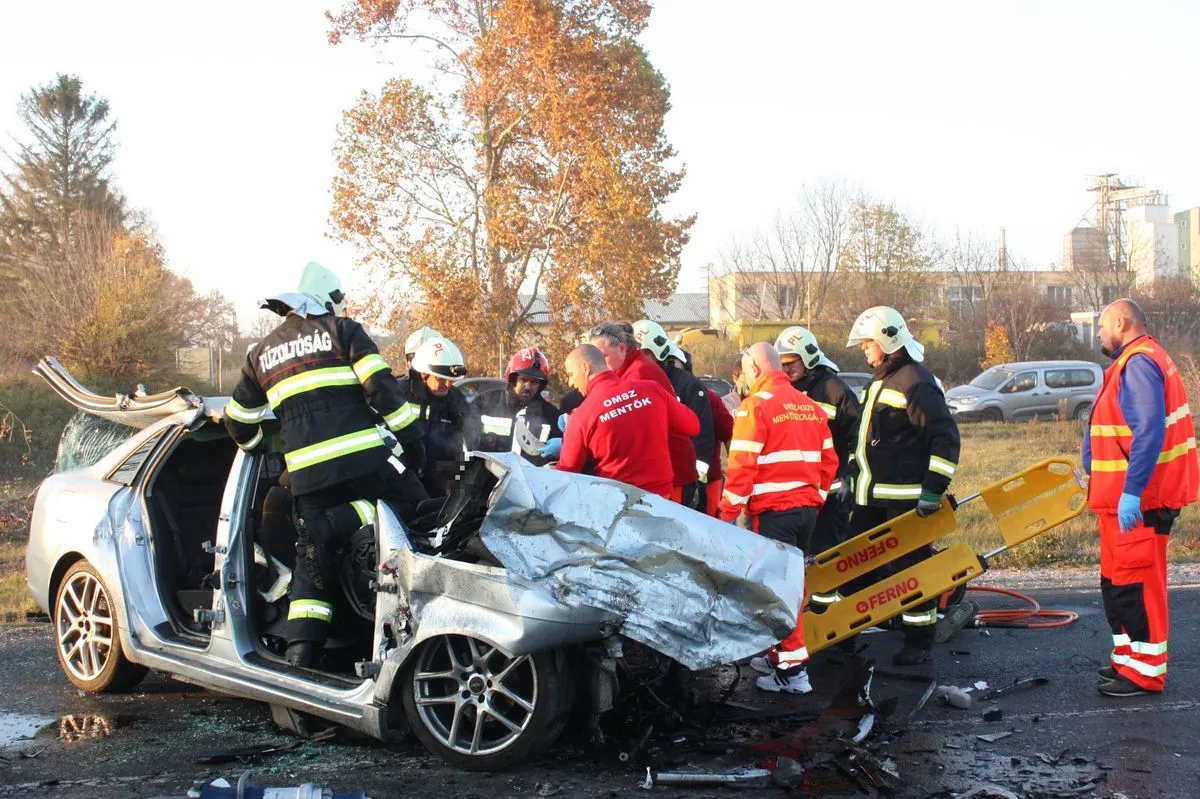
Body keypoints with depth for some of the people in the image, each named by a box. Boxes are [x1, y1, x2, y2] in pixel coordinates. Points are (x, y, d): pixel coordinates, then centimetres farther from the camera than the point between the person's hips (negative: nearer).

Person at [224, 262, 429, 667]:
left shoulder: (262, 352, 22)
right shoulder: (343, 330, 8)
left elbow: (238, 418, 26)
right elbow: (382, 387, -4)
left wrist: (262, 452, 44)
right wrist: (410, 437, 0)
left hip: (306, 471, 5)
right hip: (362, 455, -5)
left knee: (311, 558, 11)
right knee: (413, 506, 4)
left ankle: (301, 649, 1)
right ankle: (336, 524, -18)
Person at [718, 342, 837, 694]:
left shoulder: (755, 405, -10)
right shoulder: (811, 407, 12)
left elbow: (742, 466, -14)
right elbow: (829, 461, 15)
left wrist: (728, 513, -8)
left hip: (773, 512, -7)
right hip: (806, 508, 7)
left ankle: (793, 669, -3)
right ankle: (778, 654, 26)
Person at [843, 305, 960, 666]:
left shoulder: (916, 382, -14)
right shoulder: (879, 382, 17)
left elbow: (945, 437, -19)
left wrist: (933, 488, -23)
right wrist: (850, 472, 19)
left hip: (906, 499, -10)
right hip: (871, 497, 10)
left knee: (909, 567, -1)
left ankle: (920, 643, 10)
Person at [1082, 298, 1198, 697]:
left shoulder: (1138, 364, -18)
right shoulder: (1134, 362, 15)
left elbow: (1149, 433, -26)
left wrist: (1131, 492, -28)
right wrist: (1096, 476, 27)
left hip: (1136, 501, -10)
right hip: (1123, 498, 10)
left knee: (1135, 583, -4)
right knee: (1116, 582, 17)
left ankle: (1145, 671, 4)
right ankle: (1127, 658, 27)